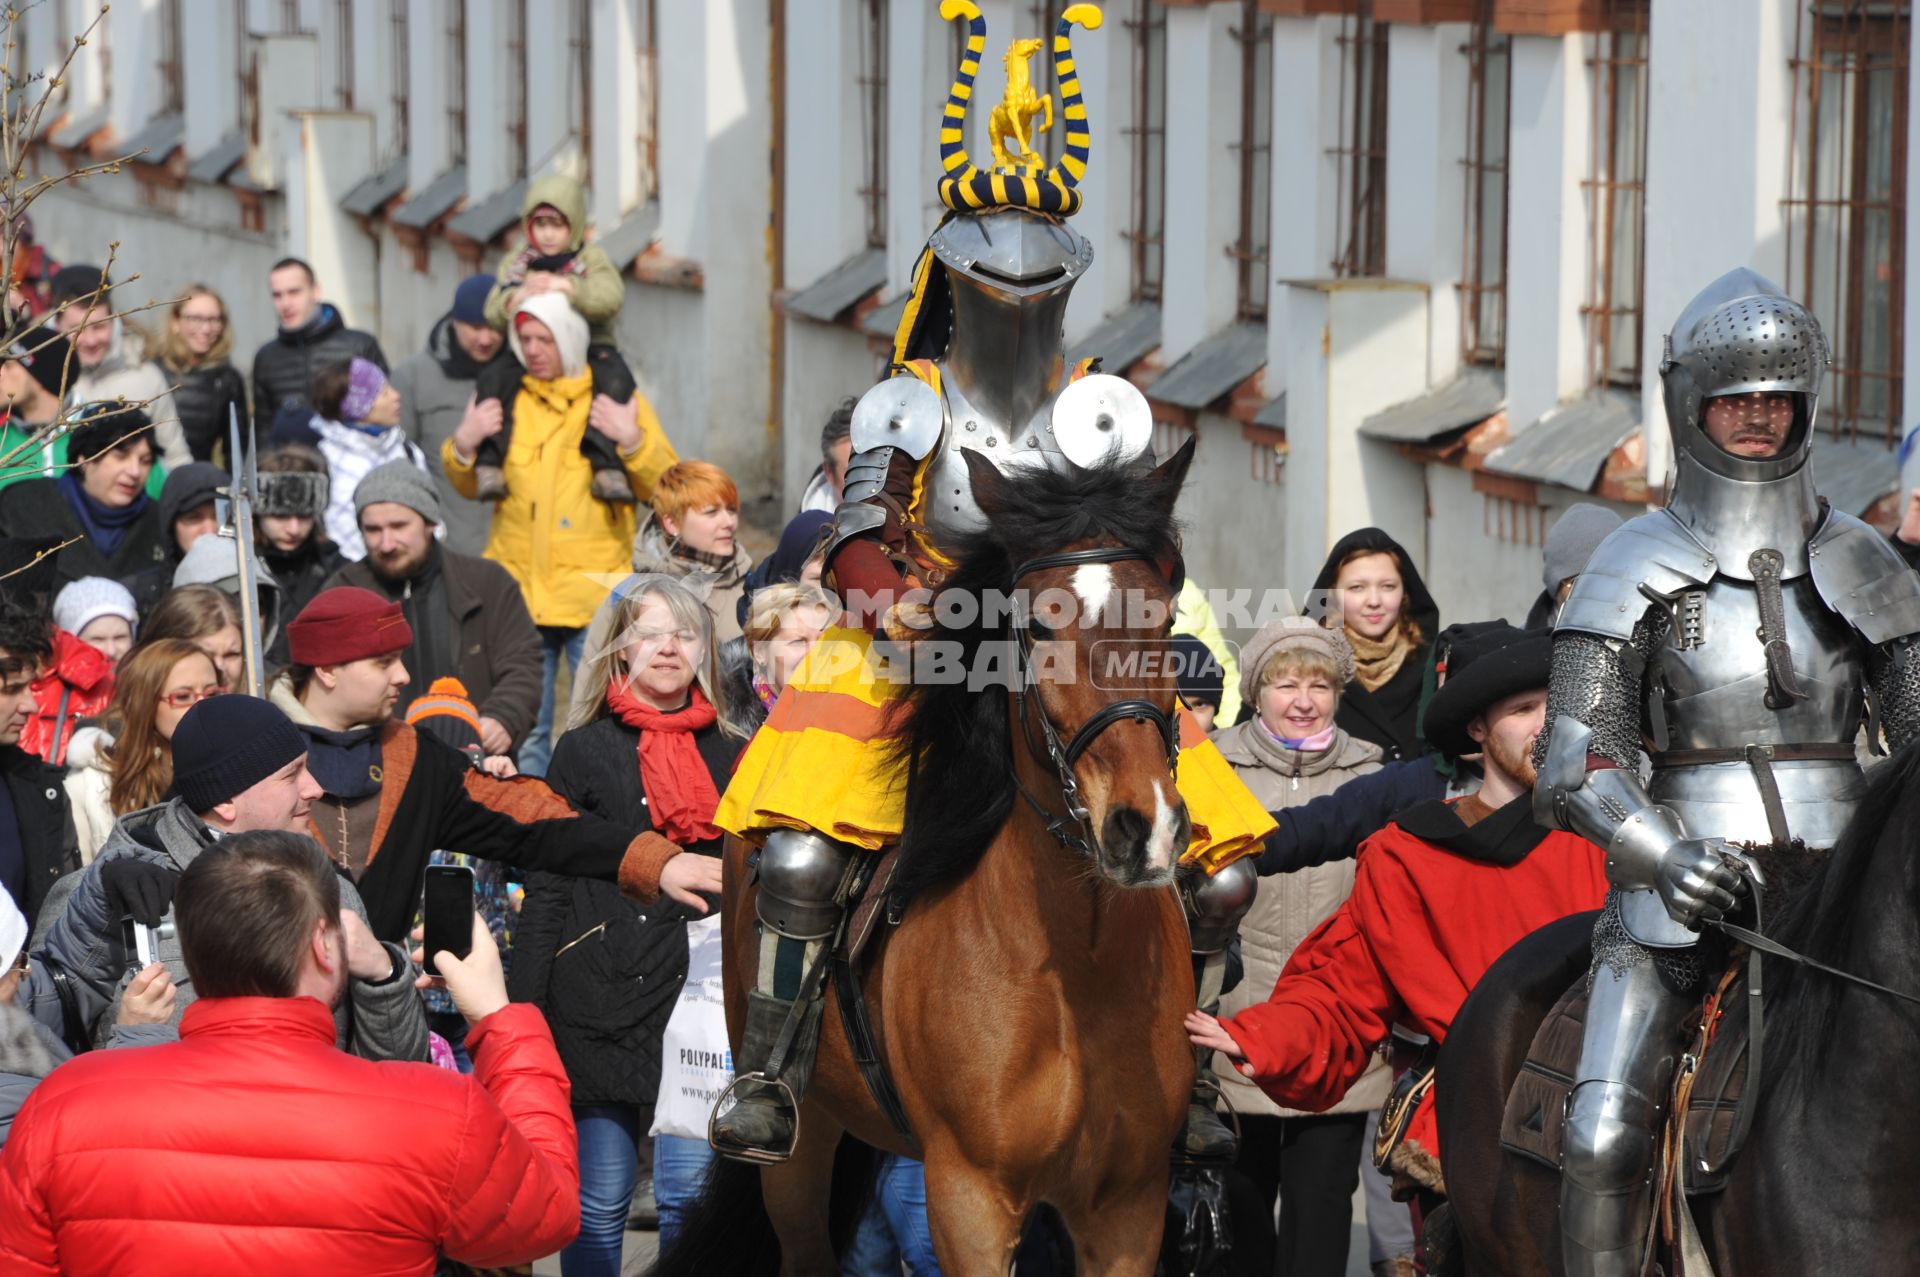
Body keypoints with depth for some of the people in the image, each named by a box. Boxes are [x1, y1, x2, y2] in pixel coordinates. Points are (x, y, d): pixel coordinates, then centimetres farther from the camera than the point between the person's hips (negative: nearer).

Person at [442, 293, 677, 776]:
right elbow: (470, 487, 19)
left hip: (594, 594, -3)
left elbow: (666, 486, -1)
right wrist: (463, 446, 0)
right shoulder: (508, 402, 11)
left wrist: (632, 441, -16)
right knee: (523, 728, 5)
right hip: (519, 589, 3)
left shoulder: (615, 401, 3)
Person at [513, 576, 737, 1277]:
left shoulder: (731, 757, 13)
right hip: (601, 1002, -2)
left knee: (690, 1193, 0)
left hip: (700, 995, 2)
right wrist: (522, 1009, -4)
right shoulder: (584, 752, 5)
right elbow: (546, 891, 3)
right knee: (600, 1203, 0)